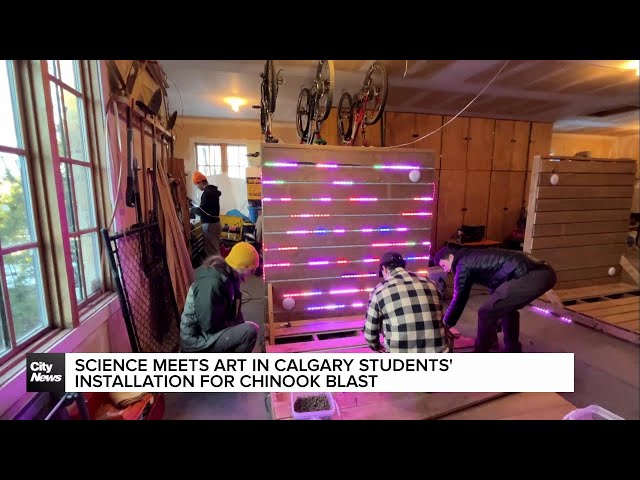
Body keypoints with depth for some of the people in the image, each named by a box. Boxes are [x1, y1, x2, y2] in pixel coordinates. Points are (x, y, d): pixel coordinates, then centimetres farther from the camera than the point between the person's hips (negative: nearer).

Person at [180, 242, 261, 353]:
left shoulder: (228, 277, -1)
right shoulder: (211, 283, -28)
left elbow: (233, 311, 11)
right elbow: (210, 326, -26)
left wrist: (240, 326, -3)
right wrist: (239, 326, -13)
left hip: (208, 335, 9)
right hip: (197, 341, -9)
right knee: (251, 330, -20)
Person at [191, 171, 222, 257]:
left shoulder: (207, 193, -17)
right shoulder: (213, 190, 12)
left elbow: (202, 211, -20)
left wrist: (193, 209, -2)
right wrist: (197, 208, 17)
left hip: (209, 225, -10)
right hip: (215, 223, 10)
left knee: (211, 251, -5)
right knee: (215, 249, 16)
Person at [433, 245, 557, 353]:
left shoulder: (463, 264, 0)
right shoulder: (473, 258, 27)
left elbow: (459, 298, 3)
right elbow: (495, 285, 39)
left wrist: (446, 324, 16)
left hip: (529, 276, -10)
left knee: (486, 313, -1)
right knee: (507, 308, 30)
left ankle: (480, 352, 15)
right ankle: (513, 349, 42)